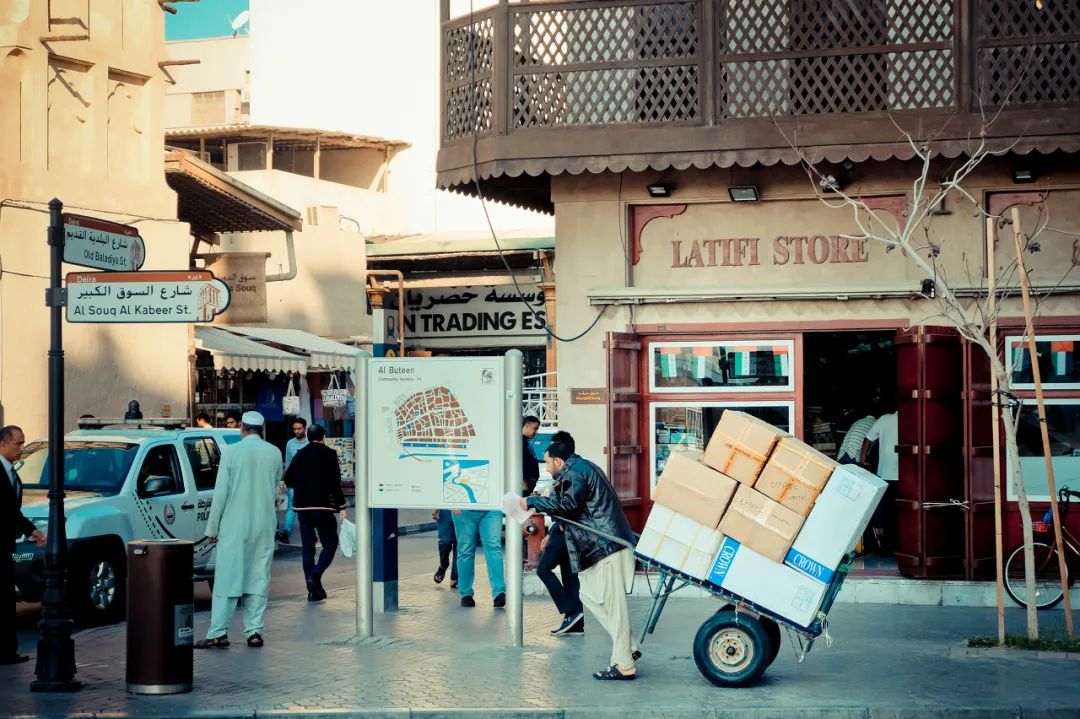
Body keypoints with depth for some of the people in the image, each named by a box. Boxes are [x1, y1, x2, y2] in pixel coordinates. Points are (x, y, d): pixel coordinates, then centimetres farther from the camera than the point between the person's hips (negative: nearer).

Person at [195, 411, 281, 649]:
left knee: (227, 578, -1)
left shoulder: (231, 452, -6)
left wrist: (212, 528, 0)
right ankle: (254, 632, 5)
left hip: (234, 525, -3)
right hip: (264, 526, 3)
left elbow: (220, 493, -6)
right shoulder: (274, 453, 3)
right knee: (258, 578, 7)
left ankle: (218, 634, -4)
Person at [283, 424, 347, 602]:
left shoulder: (300, 455, 7)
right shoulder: (329, 454, -4)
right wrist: (341, 506, -9)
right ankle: (316, 575, -16)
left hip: (302, 506, 4)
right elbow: (335, 482, -11)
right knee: (330, 543, 6)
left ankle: (314, 590, 7)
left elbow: (288, 479, 8)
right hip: (322, 505, -4)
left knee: (307, 546, 9)